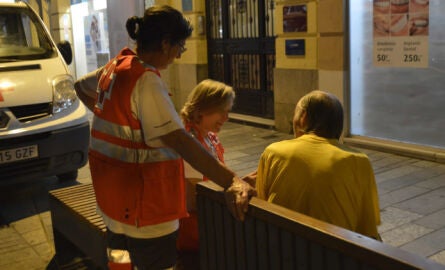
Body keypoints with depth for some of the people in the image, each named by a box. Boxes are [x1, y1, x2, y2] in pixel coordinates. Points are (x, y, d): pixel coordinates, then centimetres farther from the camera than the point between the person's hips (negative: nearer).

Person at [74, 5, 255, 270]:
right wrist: (231, 180, -39)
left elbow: (81, 86, 26)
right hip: (143, 201, -9)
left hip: (112, 193, 9)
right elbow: (178, 140, -33)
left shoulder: (114, 67, 4)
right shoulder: (145, 80, -23)